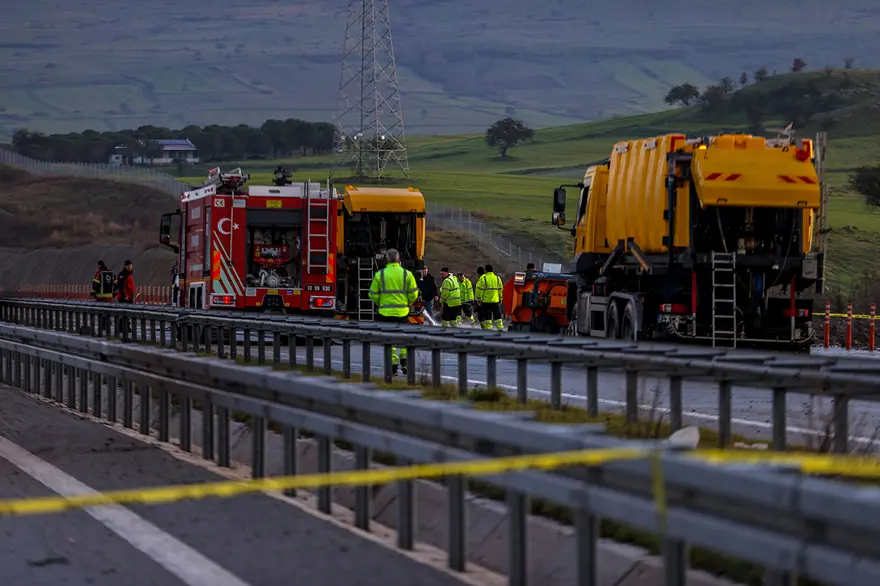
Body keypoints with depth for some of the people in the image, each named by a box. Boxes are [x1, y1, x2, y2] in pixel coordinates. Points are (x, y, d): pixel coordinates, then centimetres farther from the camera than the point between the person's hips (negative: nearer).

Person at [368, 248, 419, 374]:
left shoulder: (379, 274, -3)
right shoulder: (407, 274, -2)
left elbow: (373, 294, 0)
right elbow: (413, 294, 0)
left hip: (385, 312, -1)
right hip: (402, 312, 1)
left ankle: (393, 365, 3)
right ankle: (404, 360, 8)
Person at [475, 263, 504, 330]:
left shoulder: (483, 278, -7)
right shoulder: (497, 278, 7)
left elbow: (479, 290, -9)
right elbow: (500, 289, 13)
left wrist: (479, 299, -3)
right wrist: (500, 299, 21)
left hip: (485, 300, -4)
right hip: (495, 300, 4)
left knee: (487, 317, 2)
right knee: (497, 316, 10)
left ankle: (488, 328, -1)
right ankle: (500, 328, 8)